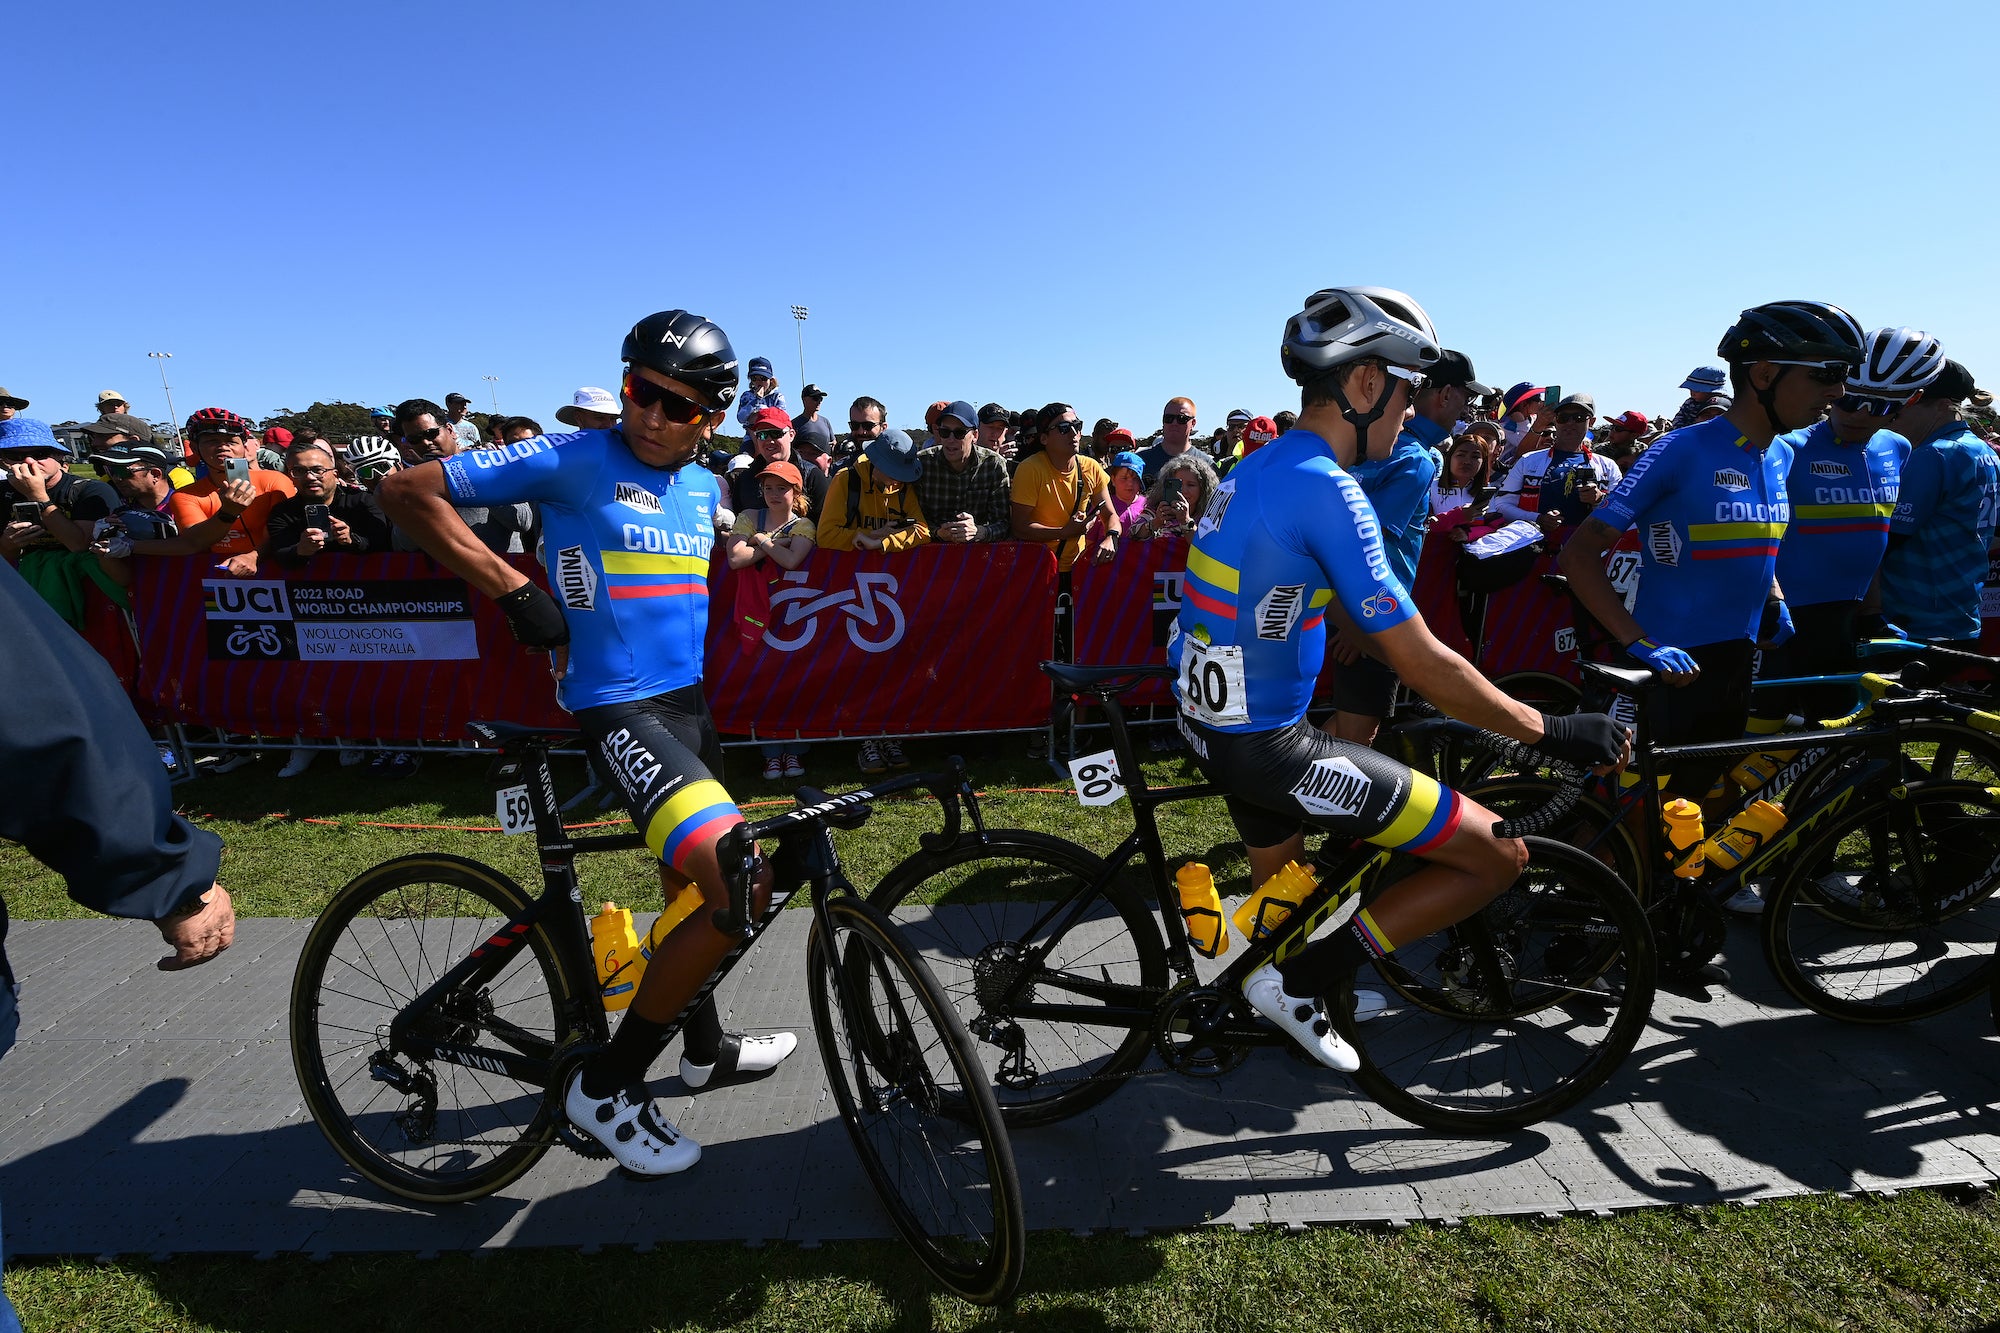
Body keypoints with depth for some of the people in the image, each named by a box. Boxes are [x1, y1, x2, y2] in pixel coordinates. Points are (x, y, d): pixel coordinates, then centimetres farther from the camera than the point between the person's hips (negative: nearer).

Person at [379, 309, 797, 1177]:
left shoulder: (704, 488, 11)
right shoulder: (572, 461, -10)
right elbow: (405, 493, -10)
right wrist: (513, 591, -18)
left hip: (687, 700, 8)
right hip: (617, 708, -8)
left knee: (694, 881, 21)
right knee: (745, 888, -22)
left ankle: (705, 1048, 44)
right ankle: (606, 1086, -2)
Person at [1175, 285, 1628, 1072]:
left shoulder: (1262, 468, 10)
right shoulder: (1325, 488, -21)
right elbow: (1423, 666, -20)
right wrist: (1553, 733, -7)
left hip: (1213, 719, 10)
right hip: (1267, 744, -10)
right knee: (1499, 855, 0)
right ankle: (1298, 983, 5)